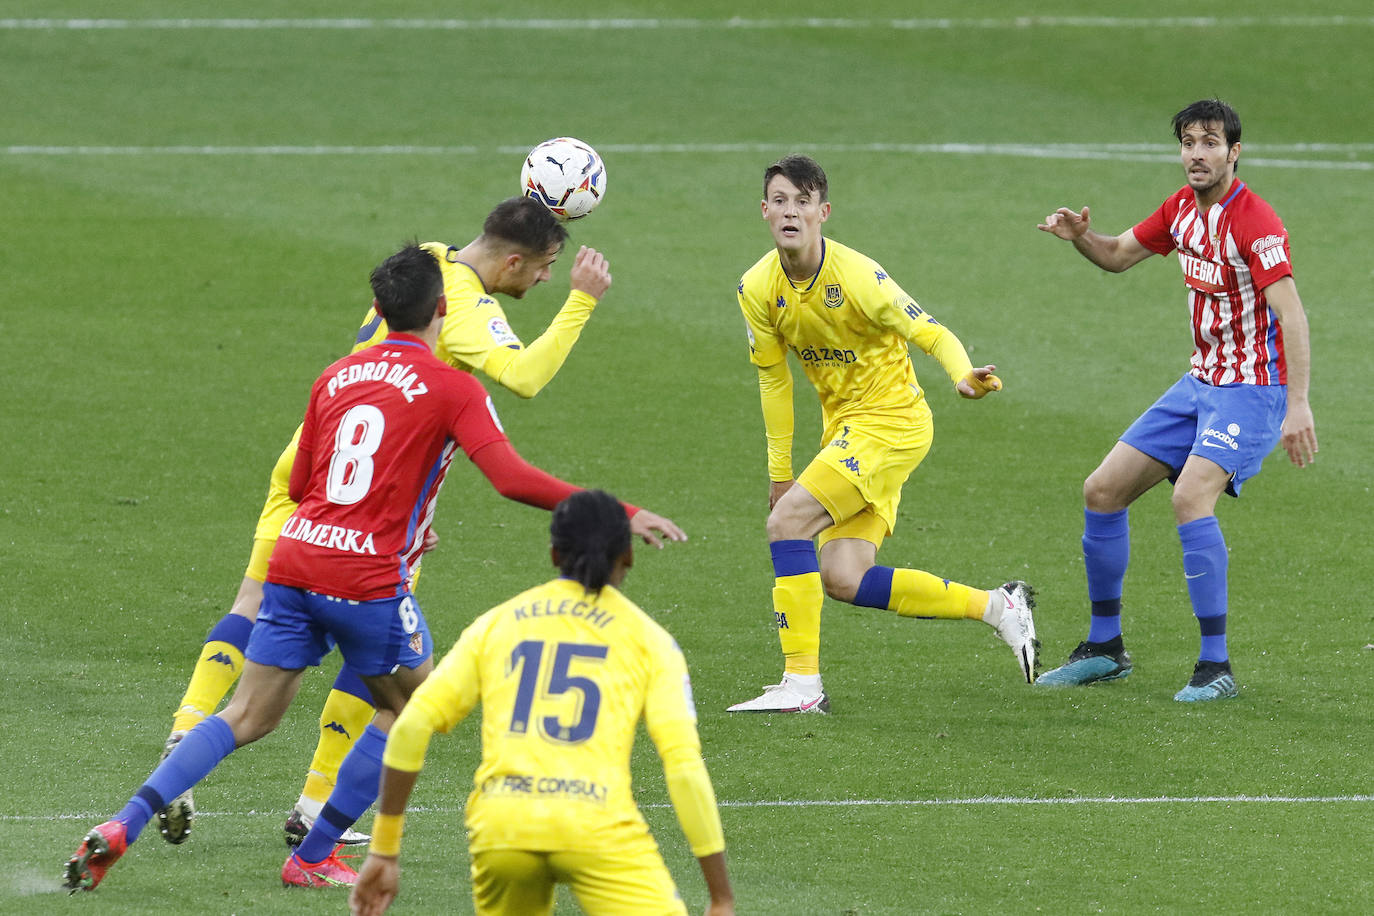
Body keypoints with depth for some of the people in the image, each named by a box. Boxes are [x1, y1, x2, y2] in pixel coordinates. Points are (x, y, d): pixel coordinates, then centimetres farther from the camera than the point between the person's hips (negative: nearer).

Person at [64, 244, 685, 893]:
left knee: (247, 717, 10)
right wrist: (620, 514, -12)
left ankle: (122, 828, -6)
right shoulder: (452, 388, -3)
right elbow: (512, 478, -14)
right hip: (370, 579, -5)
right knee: (409, 710, 18)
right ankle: (312, 858, 15)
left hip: (293, 563, 5)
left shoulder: (336, 377, 14)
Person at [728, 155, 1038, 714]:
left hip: (893, 420, -7)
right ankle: (997, 607, 10)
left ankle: (802, 683, -17)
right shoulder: (758, 289, -2)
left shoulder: (857, 277, -20)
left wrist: (963, 376, -40)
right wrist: (779, 470, 11)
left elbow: (933, 334, -18)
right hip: (844, 428, 7)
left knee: (788, 521, -21)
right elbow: (773, 377, 10)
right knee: (844, 581, -4)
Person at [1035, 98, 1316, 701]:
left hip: (1252, 390, -9)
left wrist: (1298, 404, -38)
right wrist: (1079, 235, -4)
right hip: (1201, 381, 9)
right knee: (1102, 491, 7)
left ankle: (1216, 666, -22)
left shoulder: (1254, 222, -21)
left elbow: (1290, 313, -29)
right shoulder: (1183, 208, 5)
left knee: (1191, 496, -29)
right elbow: (1118, 255, 20)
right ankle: (1104, 648, 22)